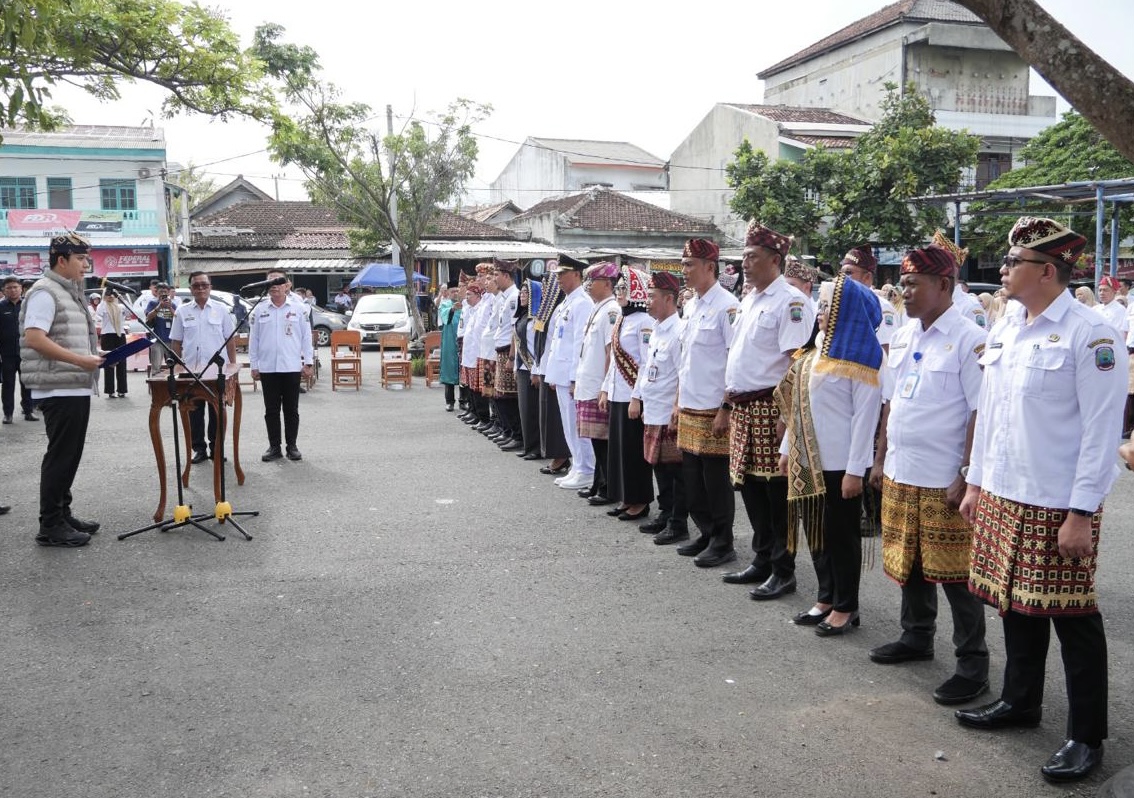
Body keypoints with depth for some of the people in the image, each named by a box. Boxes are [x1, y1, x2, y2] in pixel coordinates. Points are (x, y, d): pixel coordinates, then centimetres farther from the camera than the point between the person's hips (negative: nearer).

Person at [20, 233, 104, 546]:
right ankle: (50, 526, 2)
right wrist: (80, 360, -24)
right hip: (59, 390, -10)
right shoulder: (45, 292, -12)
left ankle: (62, 514, 24)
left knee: (70, 456, 15)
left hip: (76, 388, 10)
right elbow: (34, 339, -22)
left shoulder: (69, 293, 18)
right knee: (60, 456, -5)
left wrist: (92, 356, 12)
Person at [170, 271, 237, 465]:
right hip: (191, 370, 1)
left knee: (217, 410, 5)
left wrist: (233, 365, -1)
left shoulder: (221, 309, 3)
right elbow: (176, 342, 8)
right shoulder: (182, 311, 5)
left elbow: (230, 339, 4)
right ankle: (199, 448, 14)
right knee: (194, 411, 5)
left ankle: (216, 448, 14)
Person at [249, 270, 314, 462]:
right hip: (267, 368, 1)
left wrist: (308, 363, -2)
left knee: (291, 409, 6)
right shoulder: (259, 310, 4)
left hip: (292, 367, -1)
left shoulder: (299, 308, 1)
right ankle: (274, 447, 15)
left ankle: (291, 446, 15)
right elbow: (253, 339, 7)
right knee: (271, 410, 7)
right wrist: (254, 365, 5)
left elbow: (306, 336, 2)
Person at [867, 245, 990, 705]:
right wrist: (880, 460, 16)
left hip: (944, 482, -7)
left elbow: (982, 412, -14)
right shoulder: (902, 338, 10)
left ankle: (972, 665, 15)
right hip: (900, 475, 7)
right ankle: (917, 637, 37)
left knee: (954, 573, 2)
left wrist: (966, 476, -17)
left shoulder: (969, 339, -12)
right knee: (908, 563, 18)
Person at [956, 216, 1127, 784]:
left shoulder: (1090, 335, -13)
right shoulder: (1005, 328, 9)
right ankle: (1020, 701, 35)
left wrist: (1081, 514, -16)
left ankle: (1087, 735, 19)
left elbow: (1101, 433, -14)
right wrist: (976, 482, 15)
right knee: (1014, 603, 17)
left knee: (1072, 619, 4)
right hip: (1002, 496, 7)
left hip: (1057, 505, -7)